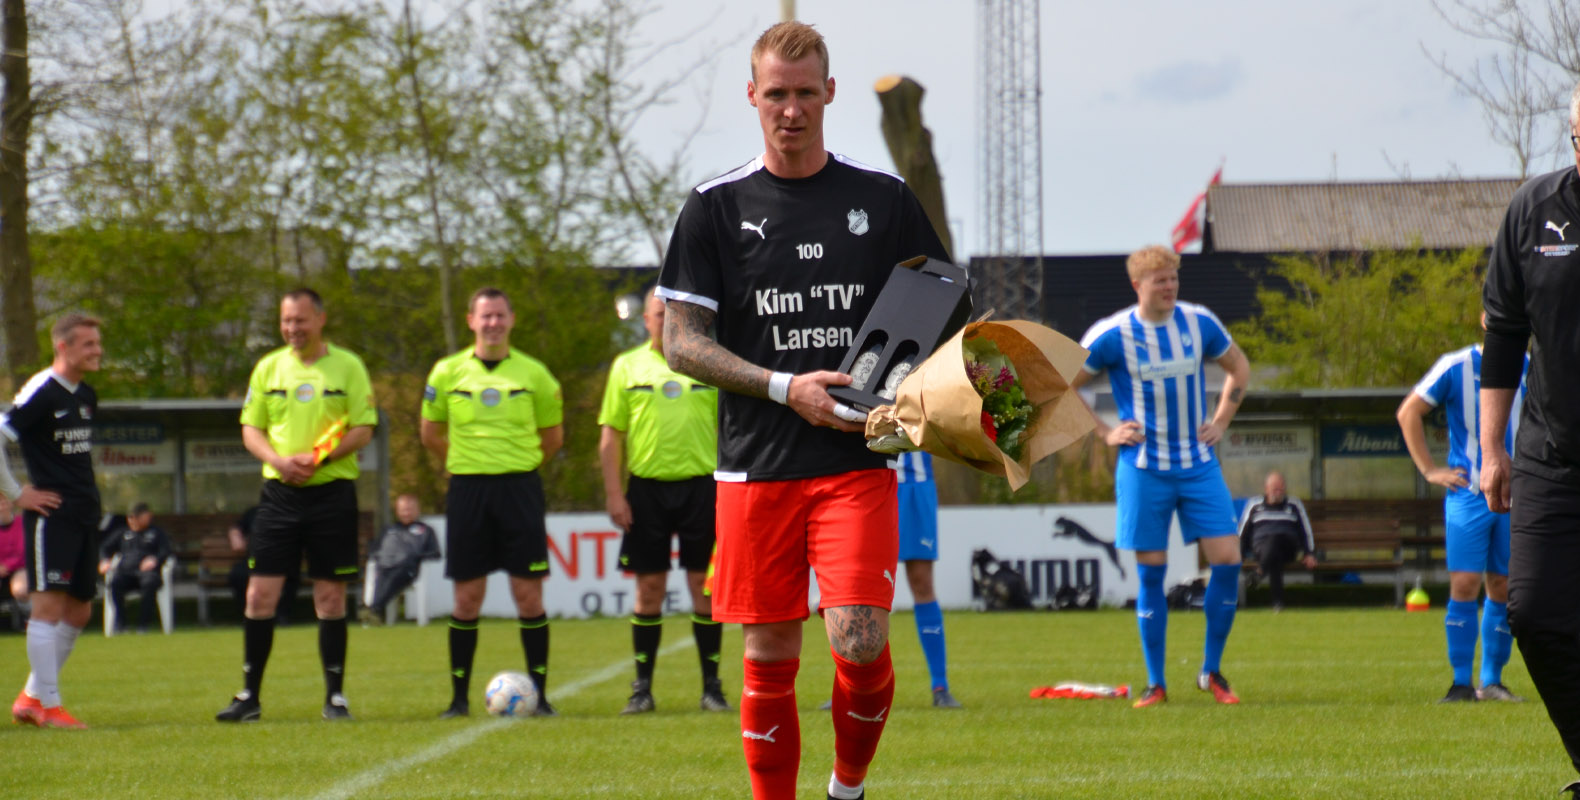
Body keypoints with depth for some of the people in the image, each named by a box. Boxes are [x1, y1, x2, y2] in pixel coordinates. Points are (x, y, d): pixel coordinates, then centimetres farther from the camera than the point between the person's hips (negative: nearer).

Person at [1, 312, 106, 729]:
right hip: (50, 515, -9)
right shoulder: (40, 393, -14)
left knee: (79, 612, 11)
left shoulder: (87, 396, 13)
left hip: (84, 517, 9)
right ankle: (48, 706, -7)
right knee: (49, 605, -10)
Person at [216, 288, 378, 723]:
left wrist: (319, 457, -17)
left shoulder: (347, 366, 1)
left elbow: (363, 429, -3)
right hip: (279, 491, 2)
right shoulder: (268, 367, 9)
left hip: (332, 490, -2)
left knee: (330, 597, 2)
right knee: (260, 593, -3)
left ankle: (335, 696, 9)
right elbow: (250, 428, 9)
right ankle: (250, 695, 4)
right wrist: (277, 460, -11)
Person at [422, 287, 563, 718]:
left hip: (520, 487, 0)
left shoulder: (533, 374, 4)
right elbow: (431, 434, 15)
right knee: (467, 598, 1)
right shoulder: (448, 372, 4)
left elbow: (553, 438, 15)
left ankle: (539, 695, 3)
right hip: (467, 489, 0)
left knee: (529, 596, -3)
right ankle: (459, 697, 8)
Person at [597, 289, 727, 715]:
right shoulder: (628, 366, 7)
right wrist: (614, 493, -2)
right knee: (648, 588, 3)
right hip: (646, 486, 1)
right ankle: (642, 688, 9)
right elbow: (611, 435, 6)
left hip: (700, 484, -1)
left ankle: (712, 686, 6)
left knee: (704, 587, -1)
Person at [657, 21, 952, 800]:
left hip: (858, 464, 0)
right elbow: (681, 341, 0)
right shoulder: (716, 207, 4)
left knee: (859, 643, -13)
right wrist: (786, 388, -12)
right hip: (756, 468, 0)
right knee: (769, 659, 2)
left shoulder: (883, 199, 7)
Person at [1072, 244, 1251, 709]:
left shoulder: (1200, 323, 2)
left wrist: (1220, 422, 9)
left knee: (1227, 561, -6)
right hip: (1144, 470, -3)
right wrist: (1104, 433, -4)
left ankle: (1211, 671, 8)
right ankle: (1155, 683, 9)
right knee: (1151, 573, 0)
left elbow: (1239, 368, 19)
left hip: (1199, 465, 3)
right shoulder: (1112, 335, -7)